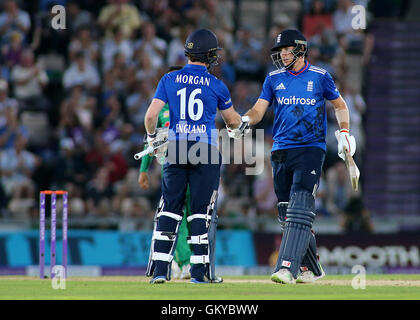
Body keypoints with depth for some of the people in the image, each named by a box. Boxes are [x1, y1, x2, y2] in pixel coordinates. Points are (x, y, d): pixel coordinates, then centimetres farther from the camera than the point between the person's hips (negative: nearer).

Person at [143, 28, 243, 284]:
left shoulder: (169, 80, 4)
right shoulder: (216, 85, 0)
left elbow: (151, 115, -1)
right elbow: (233, 121, 13)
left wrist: (152, 137, 18)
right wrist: (238, 123, 37)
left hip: (176, 148, 2)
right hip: (206, 149, -2)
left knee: (169, 210, 5)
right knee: (202, 212, 3)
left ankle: (159, 270, -2)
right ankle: (199, 272, 0)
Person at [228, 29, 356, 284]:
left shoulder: (319, 77, 3)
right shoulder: (274, 78, 10)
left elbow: (340, 105, 16)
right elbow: (259, 109, 4)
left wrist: (344, 132, 1)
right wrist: (245, 120, -18)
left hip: (311, 150, -4)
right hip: (281, 152, 4)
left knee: (300, 210, -18)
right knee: (287, 213, 6)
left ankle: (288, 268, -27)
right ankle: (312, 269, 21)